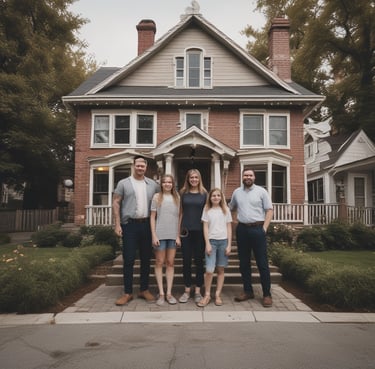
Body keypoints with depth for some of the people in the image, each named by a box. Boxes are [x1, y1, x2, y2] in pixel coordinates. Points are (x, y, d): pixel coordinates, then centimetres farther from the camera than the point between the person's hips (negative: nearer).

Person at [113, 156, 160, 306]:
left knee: (146, 258, 9)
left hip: (147, 225, 3)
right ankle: (127, 293, 11)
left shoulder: (153, 184, 9)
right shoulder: (123, 183, 2)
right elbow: (116, 203, -1)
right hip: (129, 225, -3)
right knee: (129, 259, 1)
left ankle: (144, 289, 22)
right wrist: (117, 224, -9)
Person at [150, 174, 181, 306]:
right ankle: (161, 293, 11)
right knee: (159, 263, 4)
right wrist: (154, 235, -7)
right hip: (160, 234, -2)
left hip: (173, 235, 2)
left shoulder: (177, 198, 6)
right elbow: (152, 217, 0)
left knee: (170, 263, 7)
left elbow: (179, 218, 6)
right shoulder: (157, 197, 1)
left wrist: (178, 236, 0)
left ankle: (169, 293, 14)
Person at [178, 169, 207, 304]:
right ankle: (187, 290, 18)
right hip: (186, 231, 1)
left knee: (199, 261, 6)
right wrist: (179, 230, 3)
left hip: (200, 231, -1)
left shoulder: (204, 194, 3)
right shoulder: (183, 193, 6)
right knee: (186, 261, 5)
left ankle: (198, 291, 17)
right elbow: (181, 212, 9)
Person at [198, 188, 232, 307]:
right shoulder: (207, 210, 7)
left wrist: (229, 244, 0)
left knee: (220, 269, 4)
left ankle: (218, 295, 15)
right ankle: (207, 295, 7)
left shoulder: (226, 210, 8)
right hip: (211, 241, -1)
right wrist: (207, 243, -6)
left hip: (223, 241, 1)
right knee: (209, 270, -9)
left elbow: (229, 228, 7)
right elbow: (205, 228, 3)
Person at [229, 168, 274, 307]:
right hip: (241, 229, 4)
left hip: (257, 229, -4)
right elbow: (230, 208, 19)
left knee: (262, 263, 0)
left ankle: (267, 294, 9)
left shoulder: (261, 191, -1)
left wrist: (264, 228, -9)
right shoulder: (236, 192, 9)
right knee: (244, 262, 10)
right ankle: (248, 291, 22)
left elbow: (269, 210, -2)